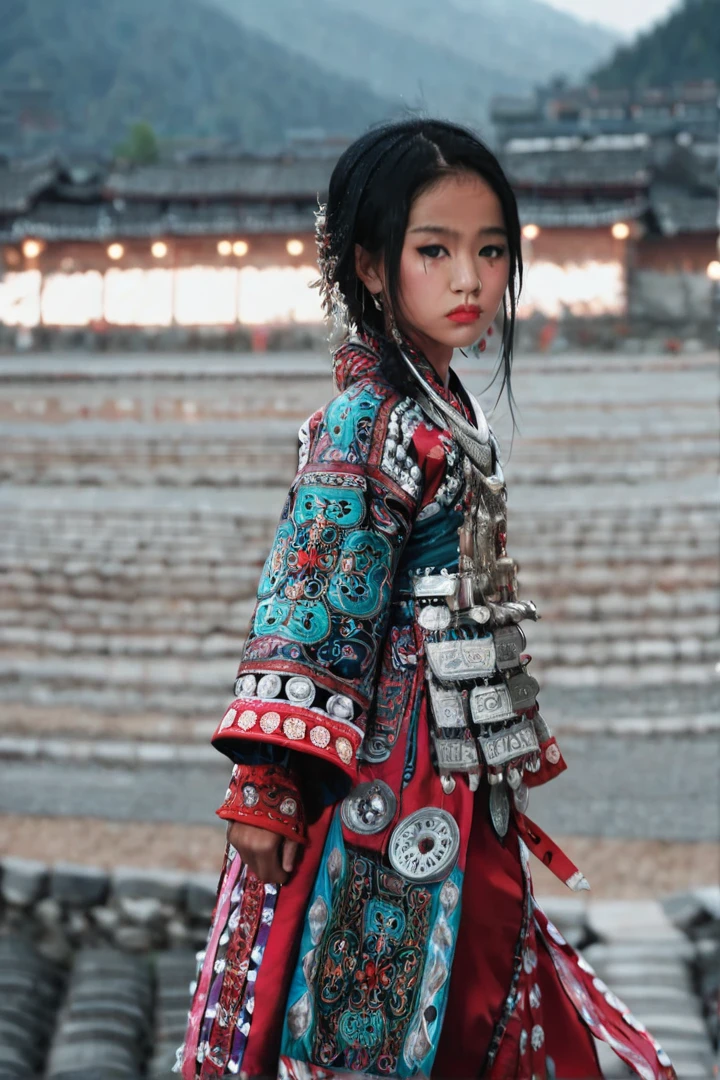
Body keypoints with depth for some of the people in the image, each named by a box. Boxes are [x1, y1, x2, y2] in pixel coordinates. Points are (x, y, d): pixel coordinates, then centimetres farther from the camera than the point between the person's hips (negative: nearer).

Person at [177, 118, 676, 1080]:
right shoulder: (365, 425, -17)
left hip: (460, 782, 9)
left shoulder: (449, 415, 10)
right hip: (387, 778, -9)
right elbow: (304, 604, -20)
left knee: (463, 997, 16)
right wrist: (267, 785, -22)